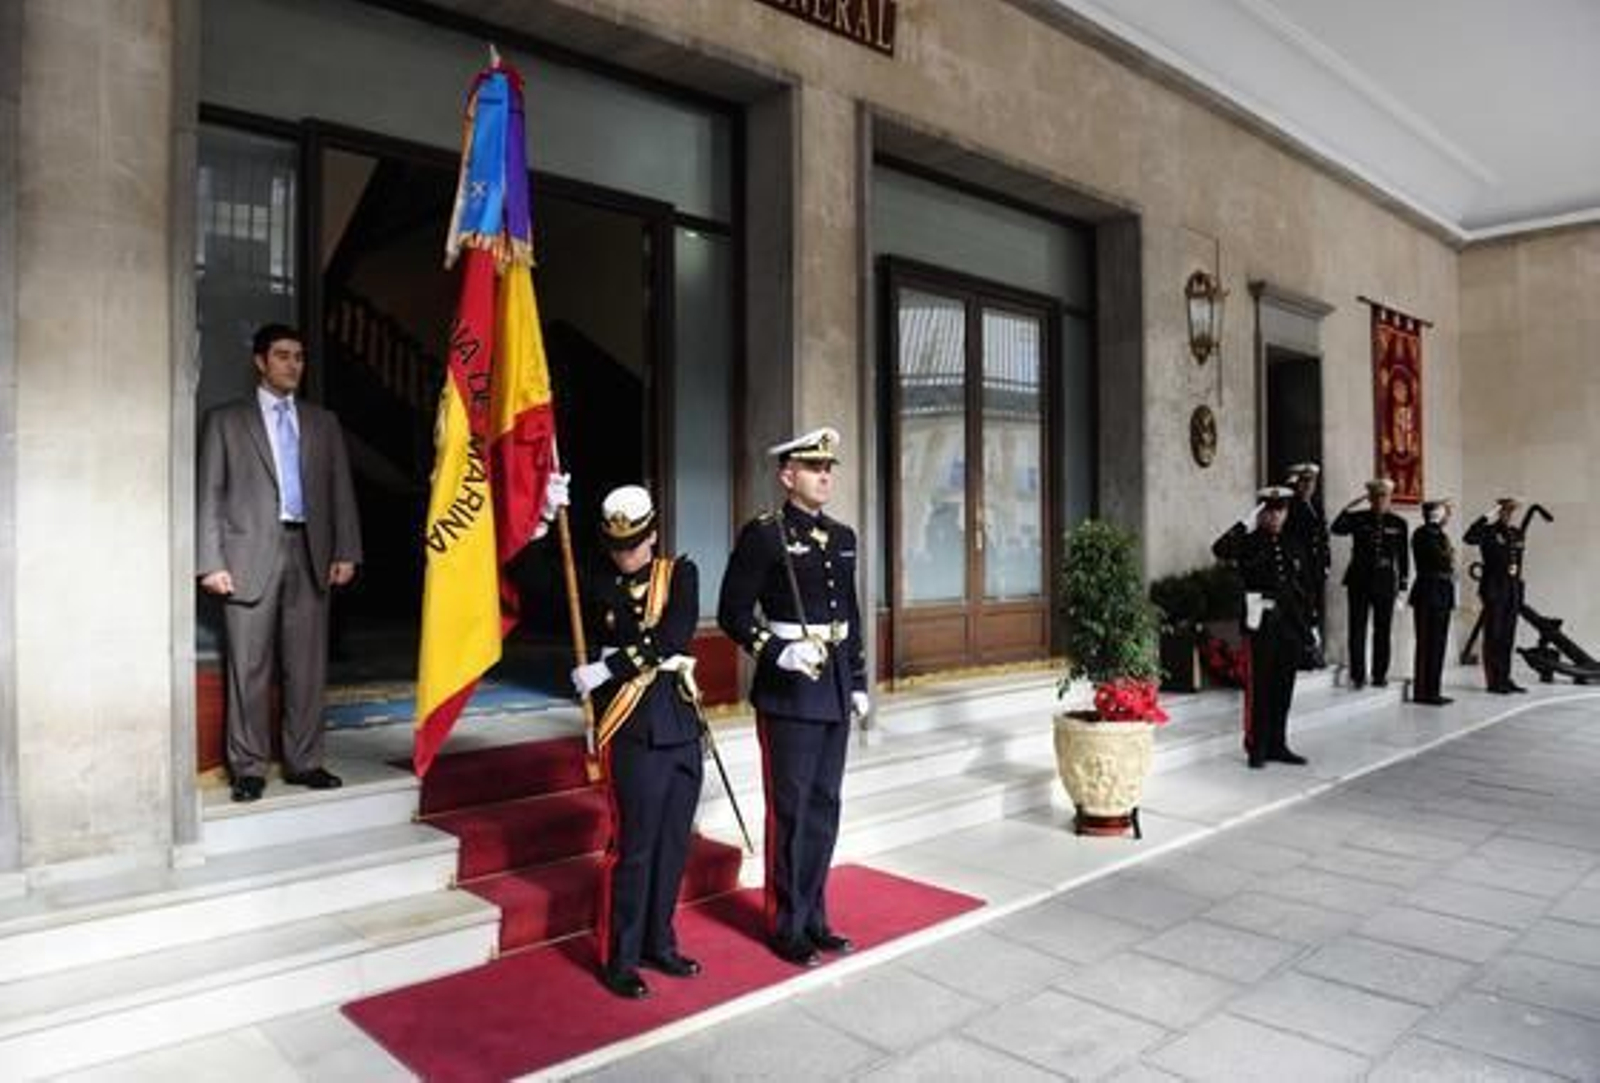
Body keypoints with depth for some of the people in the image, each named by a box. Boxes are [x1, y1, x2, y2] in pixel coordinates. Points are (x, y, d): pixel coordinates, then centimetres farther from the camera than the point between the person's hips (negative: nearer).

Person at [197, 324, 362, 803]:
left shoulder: (323, 422, 16)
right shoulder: (226, 420, 8)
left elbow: (340, 490, 12)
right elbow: (210, 494, 3)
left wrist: (345, 552, 3)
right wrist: (212, 563, -6)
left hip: (309, 554, 3)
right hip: (251, 556, -2)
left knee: (308, 666, 4)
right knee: (249, 668, 0)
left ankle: (304, 762, 14)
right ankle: (248, 769, 10)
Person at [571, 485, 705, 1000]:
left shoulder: (680, 572, 5)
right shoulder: (596, 588, 4)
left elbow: (675, 634, -10)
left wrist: (610, 668, -13)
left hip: (682, 728, 3)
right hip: (633, 732, -3)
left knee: (673, 843, 12)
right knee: (633, 846, 1)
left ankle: (659, 943, 29)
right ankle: (618, 960, 16)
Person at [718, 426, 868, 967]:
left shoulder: (842, 536, 11)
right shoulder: (763, 534, -8)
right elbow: (733, 613, -9)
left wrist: (858, 682, 14)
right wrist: (778, 652, -22)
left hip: (834, 690, 6)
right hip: (787, 690, -6)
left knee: (824, 807, 14)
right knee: (790, 811, 4)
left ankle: (815, 918, 28)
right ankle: (787, 927, 19)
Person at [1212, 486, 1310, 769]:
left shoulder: (1294, 547, 15)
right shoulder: (1248, 543, 0)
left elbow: (1302, 588, 18)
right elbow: (1220, 550, -22)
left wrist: (1306, 624, 13)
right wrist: (1247, 523, -19)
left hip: (1290, 626, 5)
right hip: (1261, 626, -5)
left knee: (1283, 688, 9)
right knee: (1259, 688, -2)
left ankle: (1277, 745, 19)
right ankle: (1257, 748, 6)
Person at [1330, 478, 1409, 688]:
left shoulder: (1398, 524, 5)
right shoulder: (1357, 518, 2)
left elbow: (1403, 556, 8)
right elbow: (1336, 529, -17)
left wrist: (1402, 584, 4)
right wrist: (1349, 506, -23)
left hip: (1385, 583, 1)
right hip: (1359, 580, -1)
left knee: (1382, 630, 5)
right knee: (1357, 629, 1)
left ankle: (1380, 675, 14)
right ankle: (1358, 675, 6)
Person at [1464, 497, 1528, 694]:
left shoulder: (1516, 533, 12)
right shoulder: (1489, 532, -7)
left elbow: (1518, 559, 16)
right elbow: (1469, 538, -27)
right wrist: (1487, 516, -25)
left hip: (1513, 590, 6)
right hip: (1494, 589, -6)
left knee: (1508, 637, 10)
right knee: (1493, 636, -1)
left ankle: (1505, 678, 17)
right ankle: (1493, 681, 3)